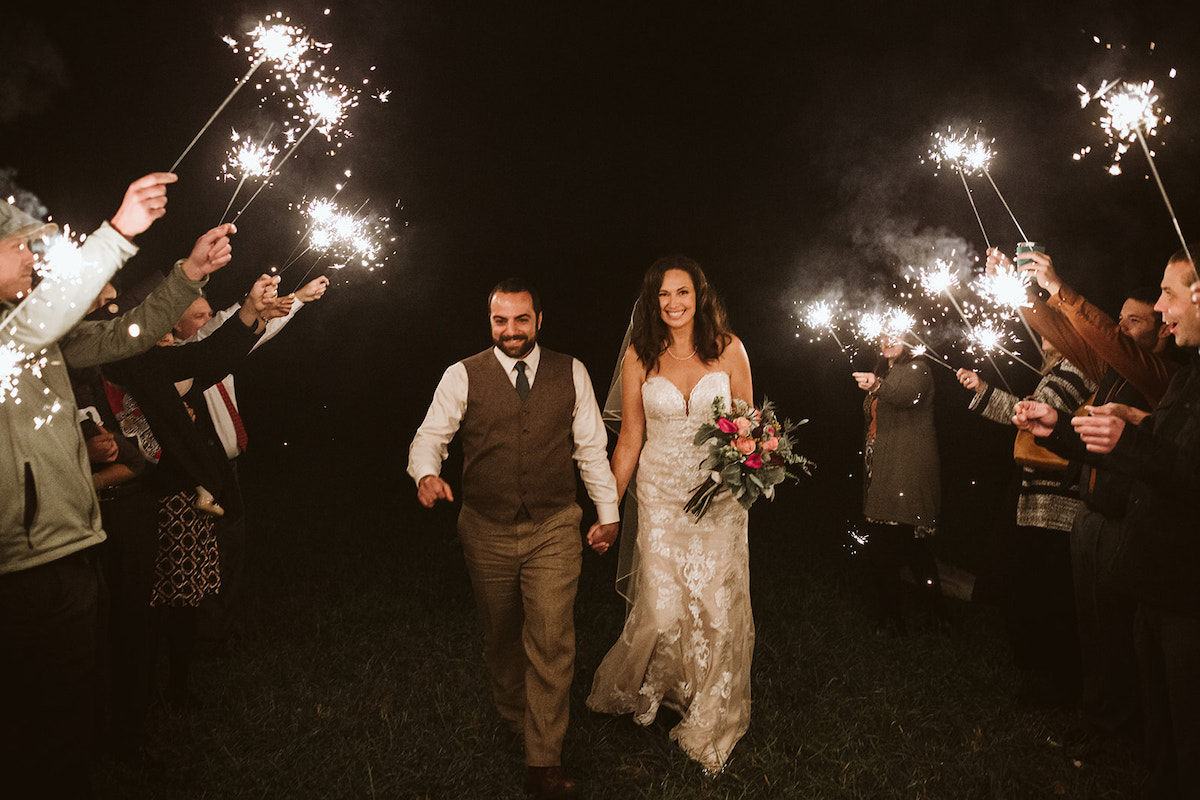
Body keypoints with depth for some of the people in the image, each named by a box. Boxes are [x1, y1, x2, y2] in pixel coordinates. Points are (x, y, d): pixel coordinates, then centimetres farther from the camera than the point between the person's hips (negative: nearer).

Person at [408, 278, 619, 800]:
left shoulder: (571, 373, 3)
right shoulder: (462, 376, -1)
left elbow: (591, 447, 8)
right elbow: (430, 436, -2)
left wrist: (608, 510, 9)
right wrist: (426, 473, -24)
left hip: (555, 528, 0)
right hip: (487, 532, 1)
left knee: (552, 643, -5)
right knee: (501, 638, 16)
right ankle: (513, 718, 43)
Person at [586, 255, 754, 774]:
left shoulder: (728, 349, -1)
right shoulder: (640, 357, -1)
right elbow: (629, 439, 3)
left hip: (720, 495, 0)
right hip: (661, 494, 0)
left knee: (718, 609, 3)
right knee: (662, 609, -5)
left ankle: (711, 723, 25)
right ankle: (646, 691, 28)